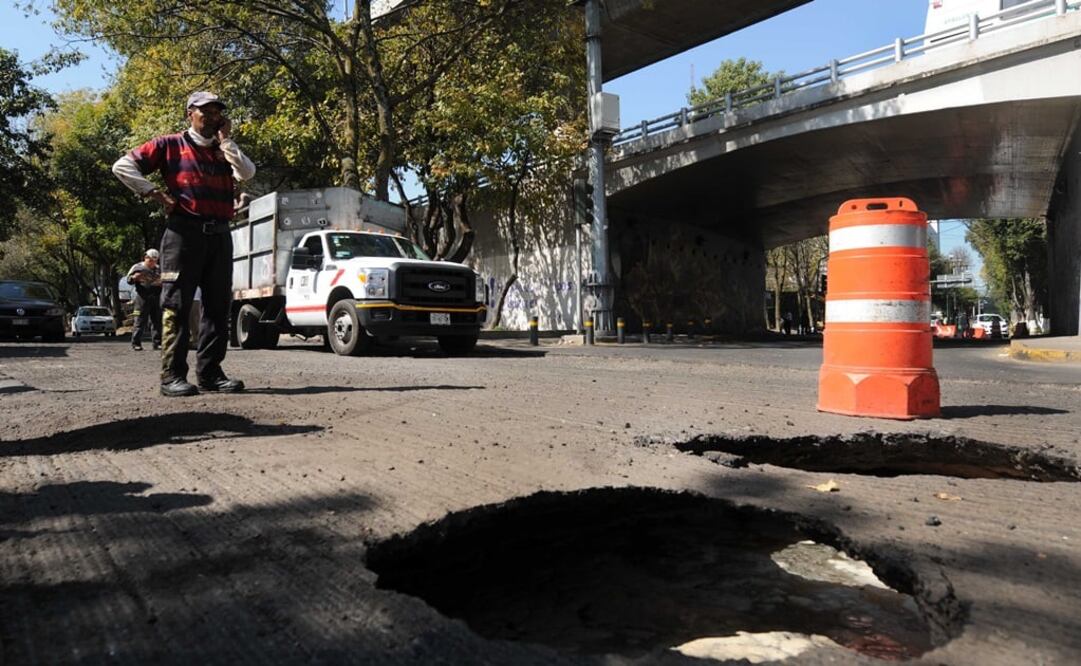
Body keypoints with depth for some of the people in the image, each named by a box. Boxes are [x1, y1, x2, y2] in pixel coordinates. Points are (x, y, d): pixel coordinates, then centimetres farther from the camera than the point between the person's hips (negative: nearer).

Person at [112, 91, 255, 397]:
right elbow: (123, 166, 3)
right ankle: (172, 375, -4)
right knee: (177, 305, -5)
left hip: (219, 234, 5)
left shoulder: (224, 151, 20)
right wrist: (155, 193, -5)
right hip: (184, 231, -5)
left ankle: (209, 372, 10)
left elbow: (247, 173, -1)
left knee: (218, 305, 4)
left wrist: (225, 139, 4)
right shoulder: (169, 145, 7)